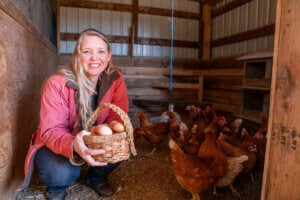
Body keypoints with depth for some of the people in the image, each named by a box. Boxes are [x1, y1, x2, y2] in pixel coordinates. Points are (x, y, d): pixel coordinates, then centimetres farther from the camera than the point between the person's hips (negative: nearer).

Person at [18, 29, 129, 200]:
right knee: (62, 173, -31)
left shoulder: (116, 79, -16)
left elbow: (117, 117, -14)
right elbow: (51, 130, -26)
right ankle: (57, 186, 11)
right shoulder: (57, 84, -26)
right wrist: (72, 144, -49)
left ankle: (96, 177, 11)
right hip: (54, 145, -3)